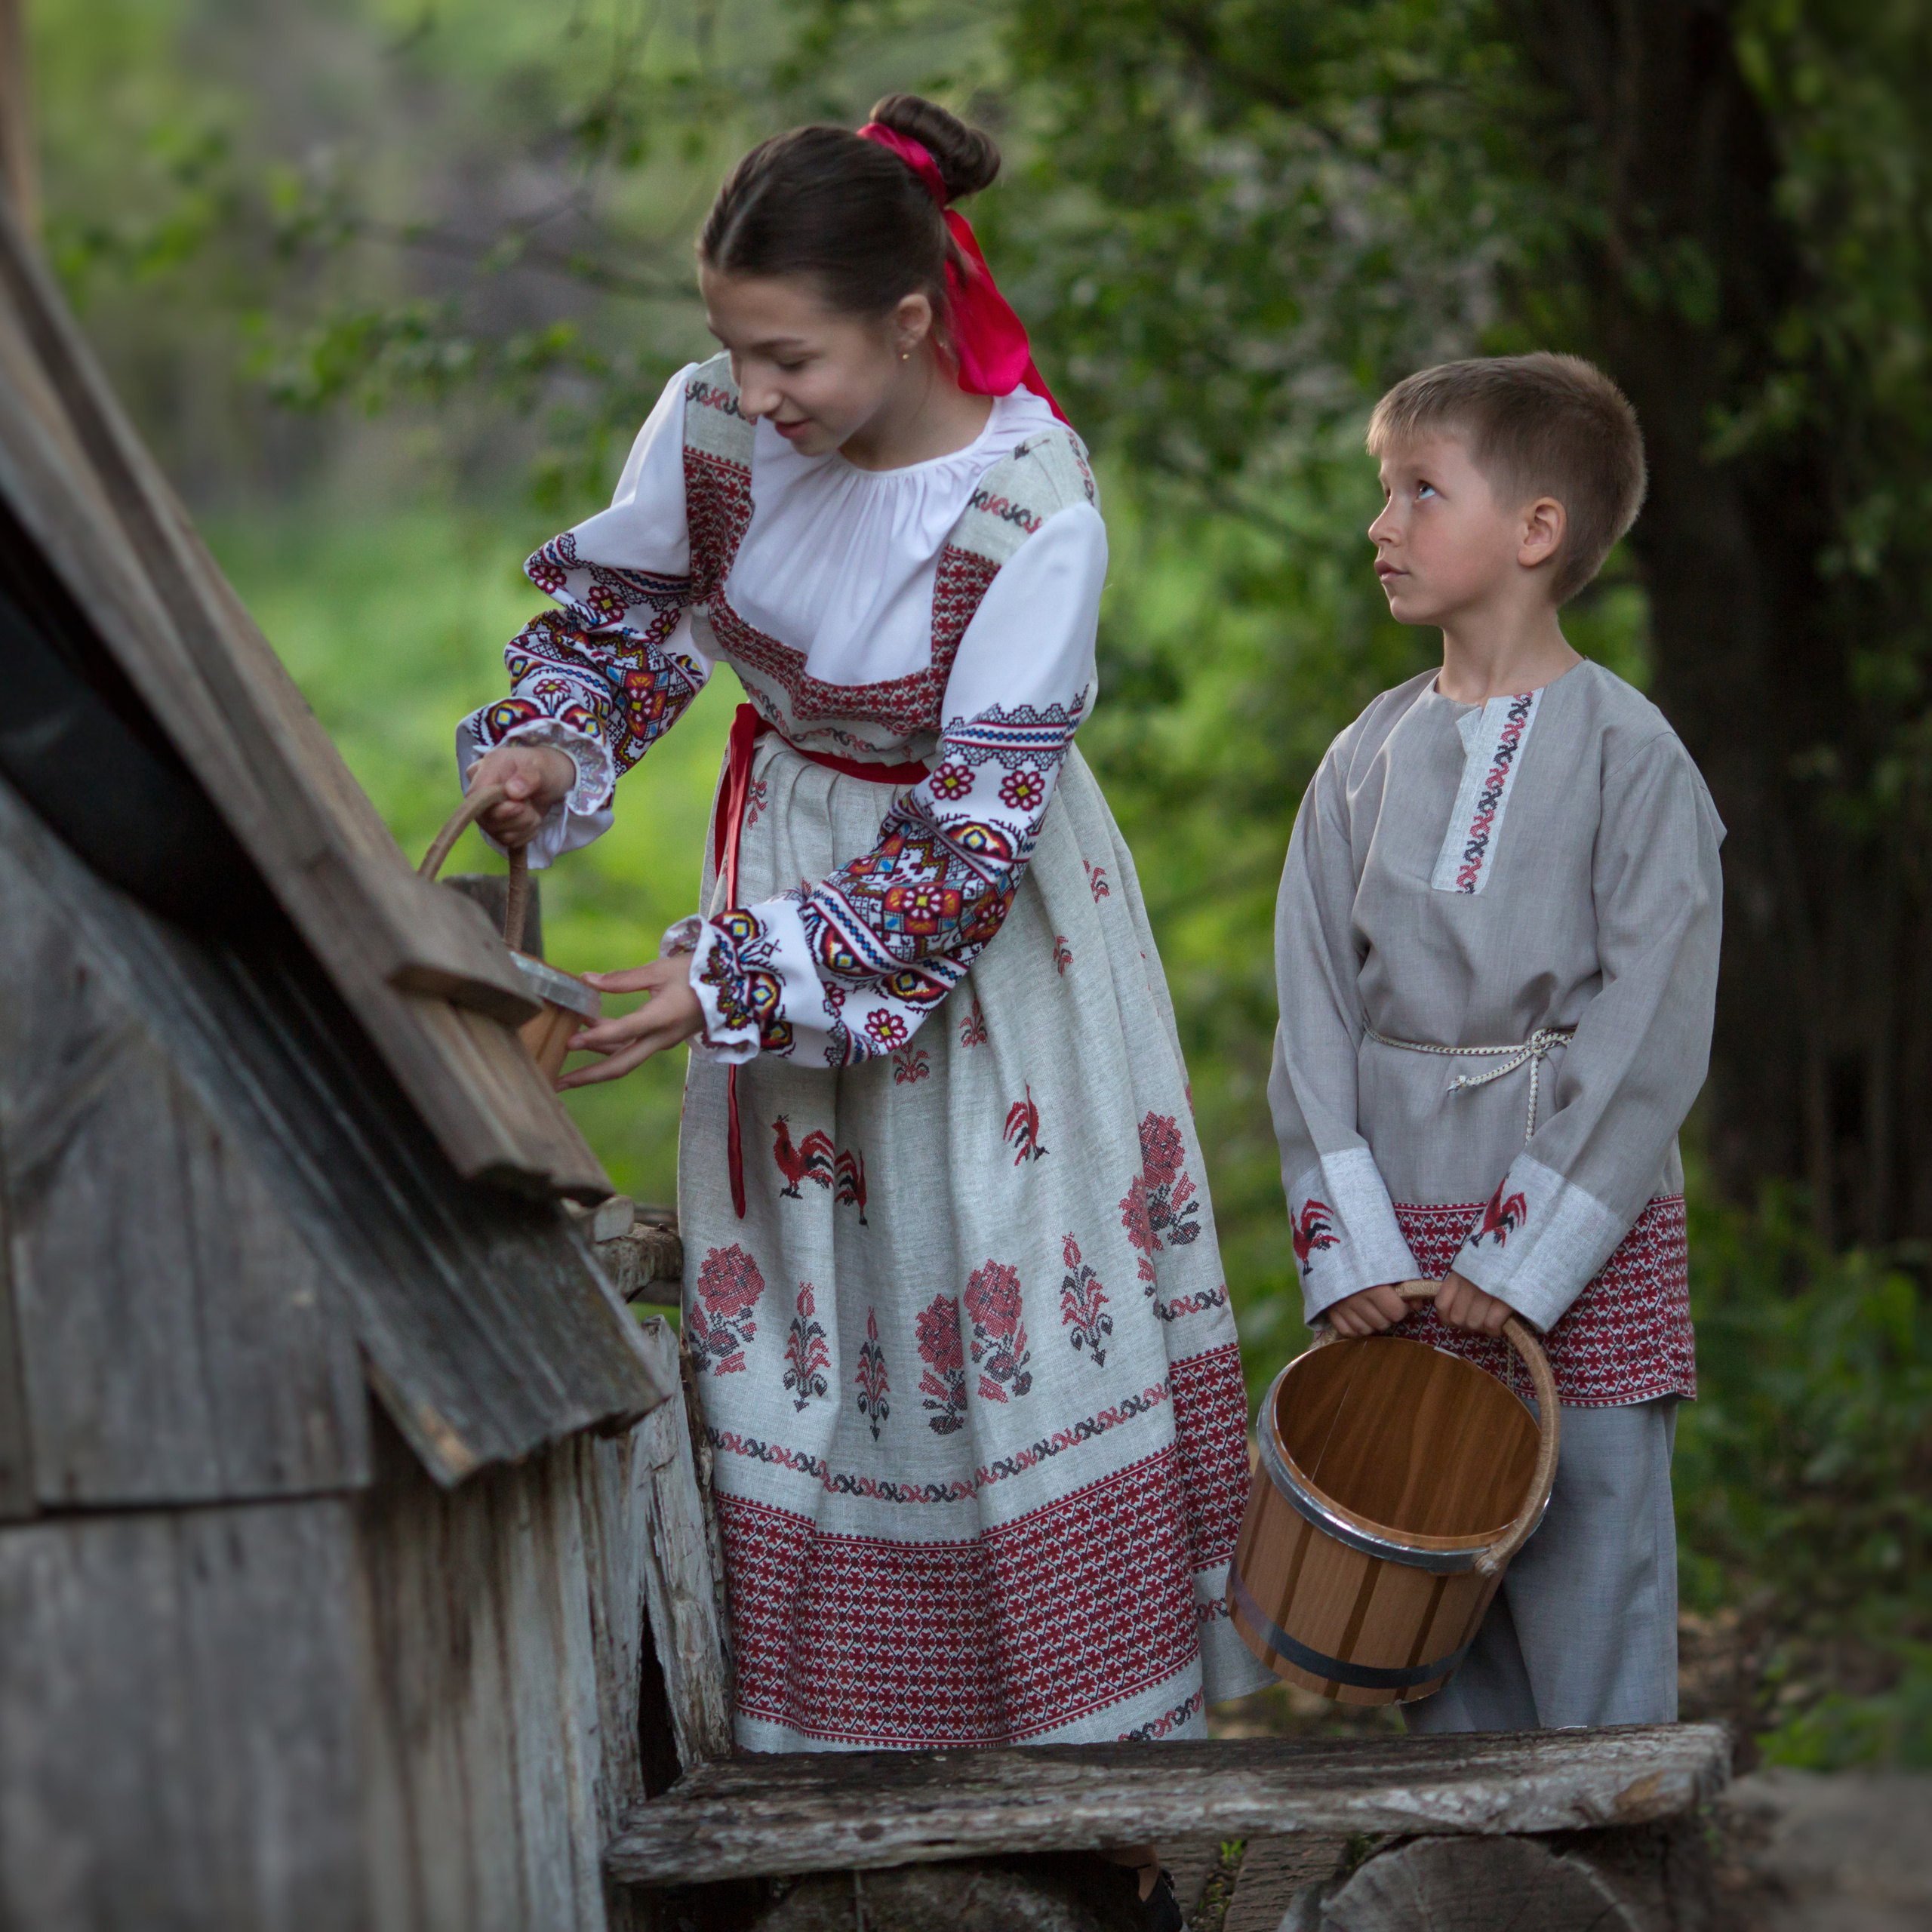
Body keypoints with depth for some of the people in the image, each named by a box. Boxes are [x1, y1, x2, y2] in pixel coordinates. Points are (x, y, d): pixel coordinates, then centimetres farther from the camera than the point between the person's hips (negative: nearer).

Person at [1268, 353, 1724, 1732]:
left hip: (1581, 1243, -4)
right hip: (1404, 1243, 4)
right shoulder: (1370, 757, 7)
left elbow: (1649, 1034, -11)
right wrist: (1350, 1246, -6)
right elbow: (1316, 1014, 4)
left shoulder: (1628, 753, -6)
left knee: (1589, 1580, -1)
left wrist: (1526, 1260, -14)